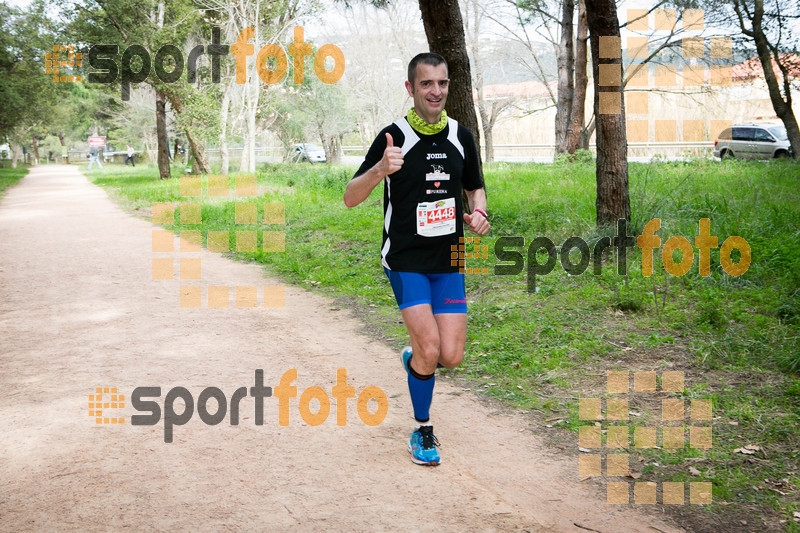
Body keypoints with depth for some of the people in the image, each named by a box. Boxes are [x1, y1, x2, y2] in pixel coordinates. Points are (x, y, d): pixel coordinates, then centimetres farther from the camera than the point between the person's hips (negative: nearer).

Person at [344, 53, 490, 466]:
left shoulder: (461, 137, 5)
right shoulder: (393, 137, -9)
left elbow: (475, 187, 20)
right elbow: (350, 198, -12)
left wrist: (478, 213, -2)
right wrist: (380, 170, -31)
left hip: (449, 261, 4)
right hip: (405, 261, -4)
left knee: (452, 356, -3)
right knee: (430, 350, -14)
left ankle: (414, 357, 33)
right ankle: (422, 431, 10)